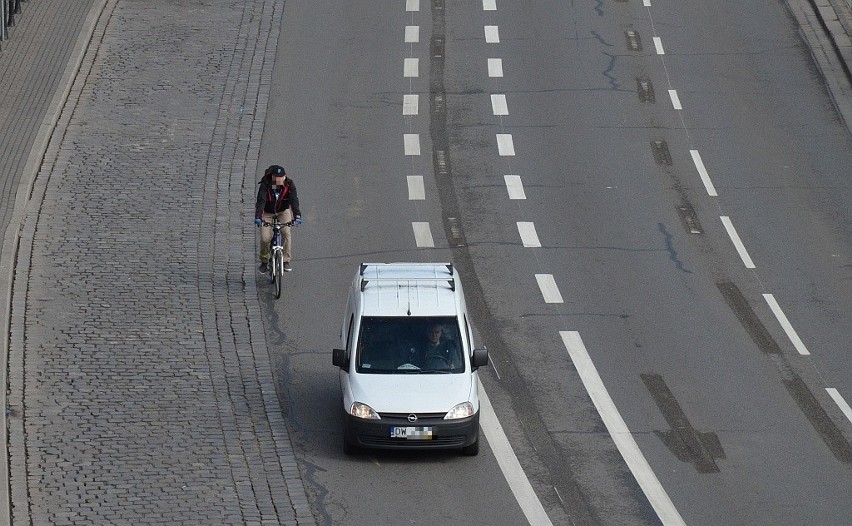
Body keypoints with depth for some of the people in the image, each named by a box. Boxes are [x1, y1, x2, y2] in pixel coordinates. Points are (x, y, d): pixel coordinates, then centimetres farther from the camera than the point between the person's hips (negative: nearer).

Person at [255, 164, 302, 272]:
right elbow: (261, 200, -35)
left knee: (286, 233, -20)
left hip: (283, 211, 1)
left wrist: (297, 215, -45)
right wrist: (258, 217, -49)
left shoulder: (289, 184, -22)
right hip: (267, 213, -1)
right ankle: (264, 261, 15)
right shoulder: (265, 184, -27)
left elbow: (294, 200, -30)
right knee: (265, 238, -11)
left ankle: (286, 261, -9)